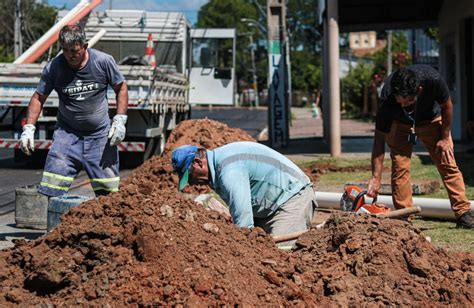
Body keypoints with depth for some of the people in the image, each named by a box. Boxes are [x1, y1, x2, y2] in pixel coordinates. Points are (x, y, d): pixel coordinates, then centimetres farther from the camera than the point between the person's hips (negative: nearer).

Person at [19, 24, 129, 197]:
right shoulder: (53, 68, -8)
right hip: (67, 134, 0)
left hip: (100, 136, 0)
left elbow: (121, 88, 4)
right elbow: (38, 98, 0)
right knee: (51, 191, -11)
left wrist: (120, 120, -6)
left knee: (109, 190, 4)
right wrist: (29, 128, -10)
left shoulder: (104, 61, -8)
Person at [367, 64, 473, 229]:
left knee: (448, 164, -5)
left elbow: (446, 106, -15)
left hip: (431, 119, 1)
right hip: (399, 124, -1)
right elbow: (379, 139, -31)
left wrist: (445, 137, -10)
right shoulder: (387, 98, -38)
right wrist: (376, 178, -34)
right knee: (399, 167, -12)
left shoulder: (432, 79, -39)